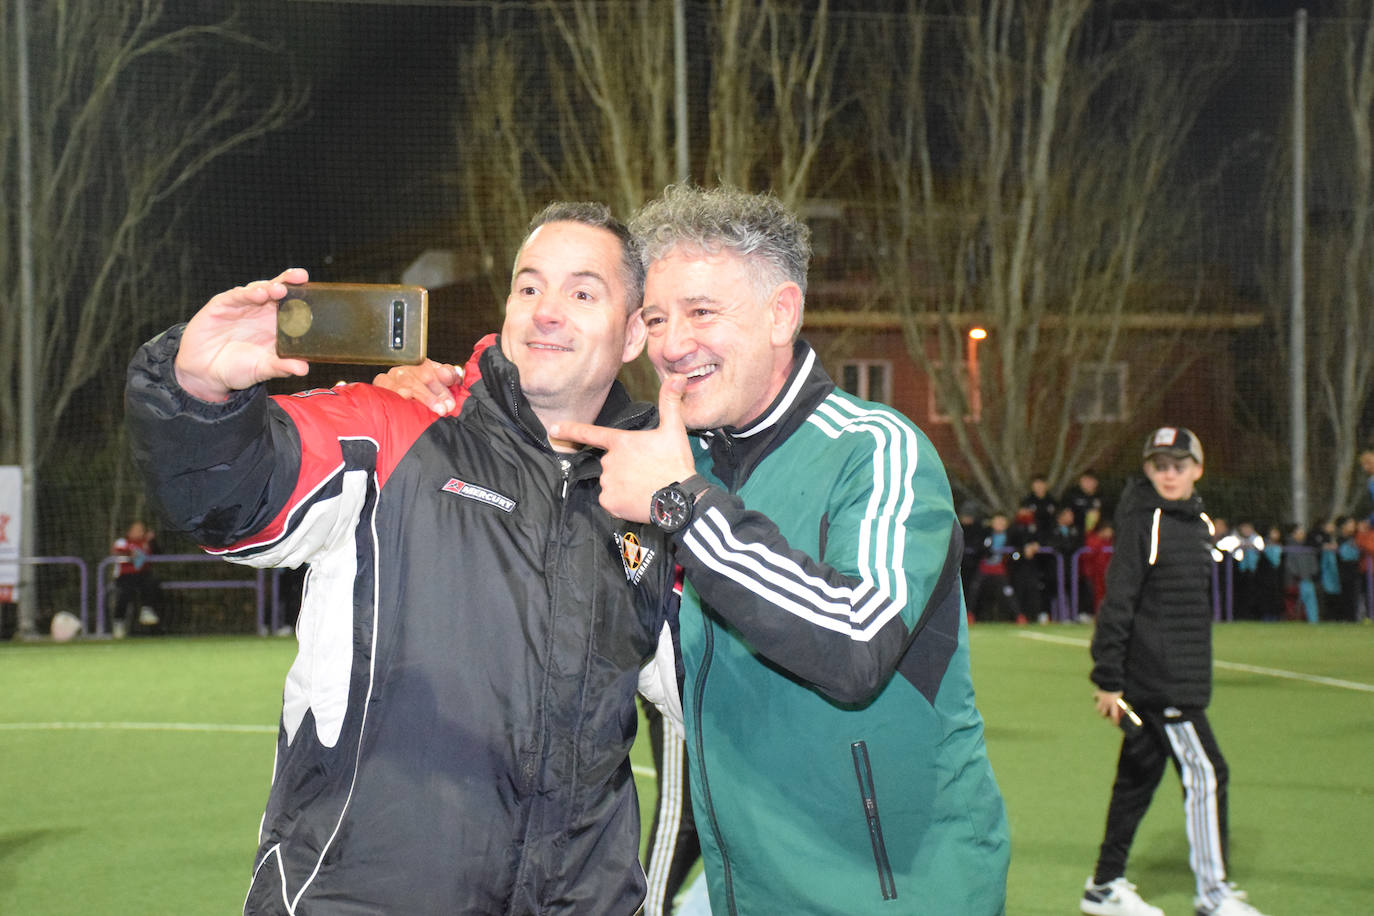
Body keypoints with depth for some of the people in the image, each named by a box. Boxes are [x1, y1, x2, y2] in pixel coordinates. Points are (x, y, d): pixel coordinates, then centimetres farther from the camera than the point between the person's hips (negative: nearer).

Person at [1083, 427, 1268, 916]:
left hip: (1184, 675, 8)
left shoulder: (1199, 523, 14)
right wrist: (1108, 680, -17)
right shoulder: (1142, 523, -11)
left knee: (1139, 775, 12)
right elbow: (1117, 601, -14)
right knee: (1204, 773, -8)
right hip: (1156, 676, -8)